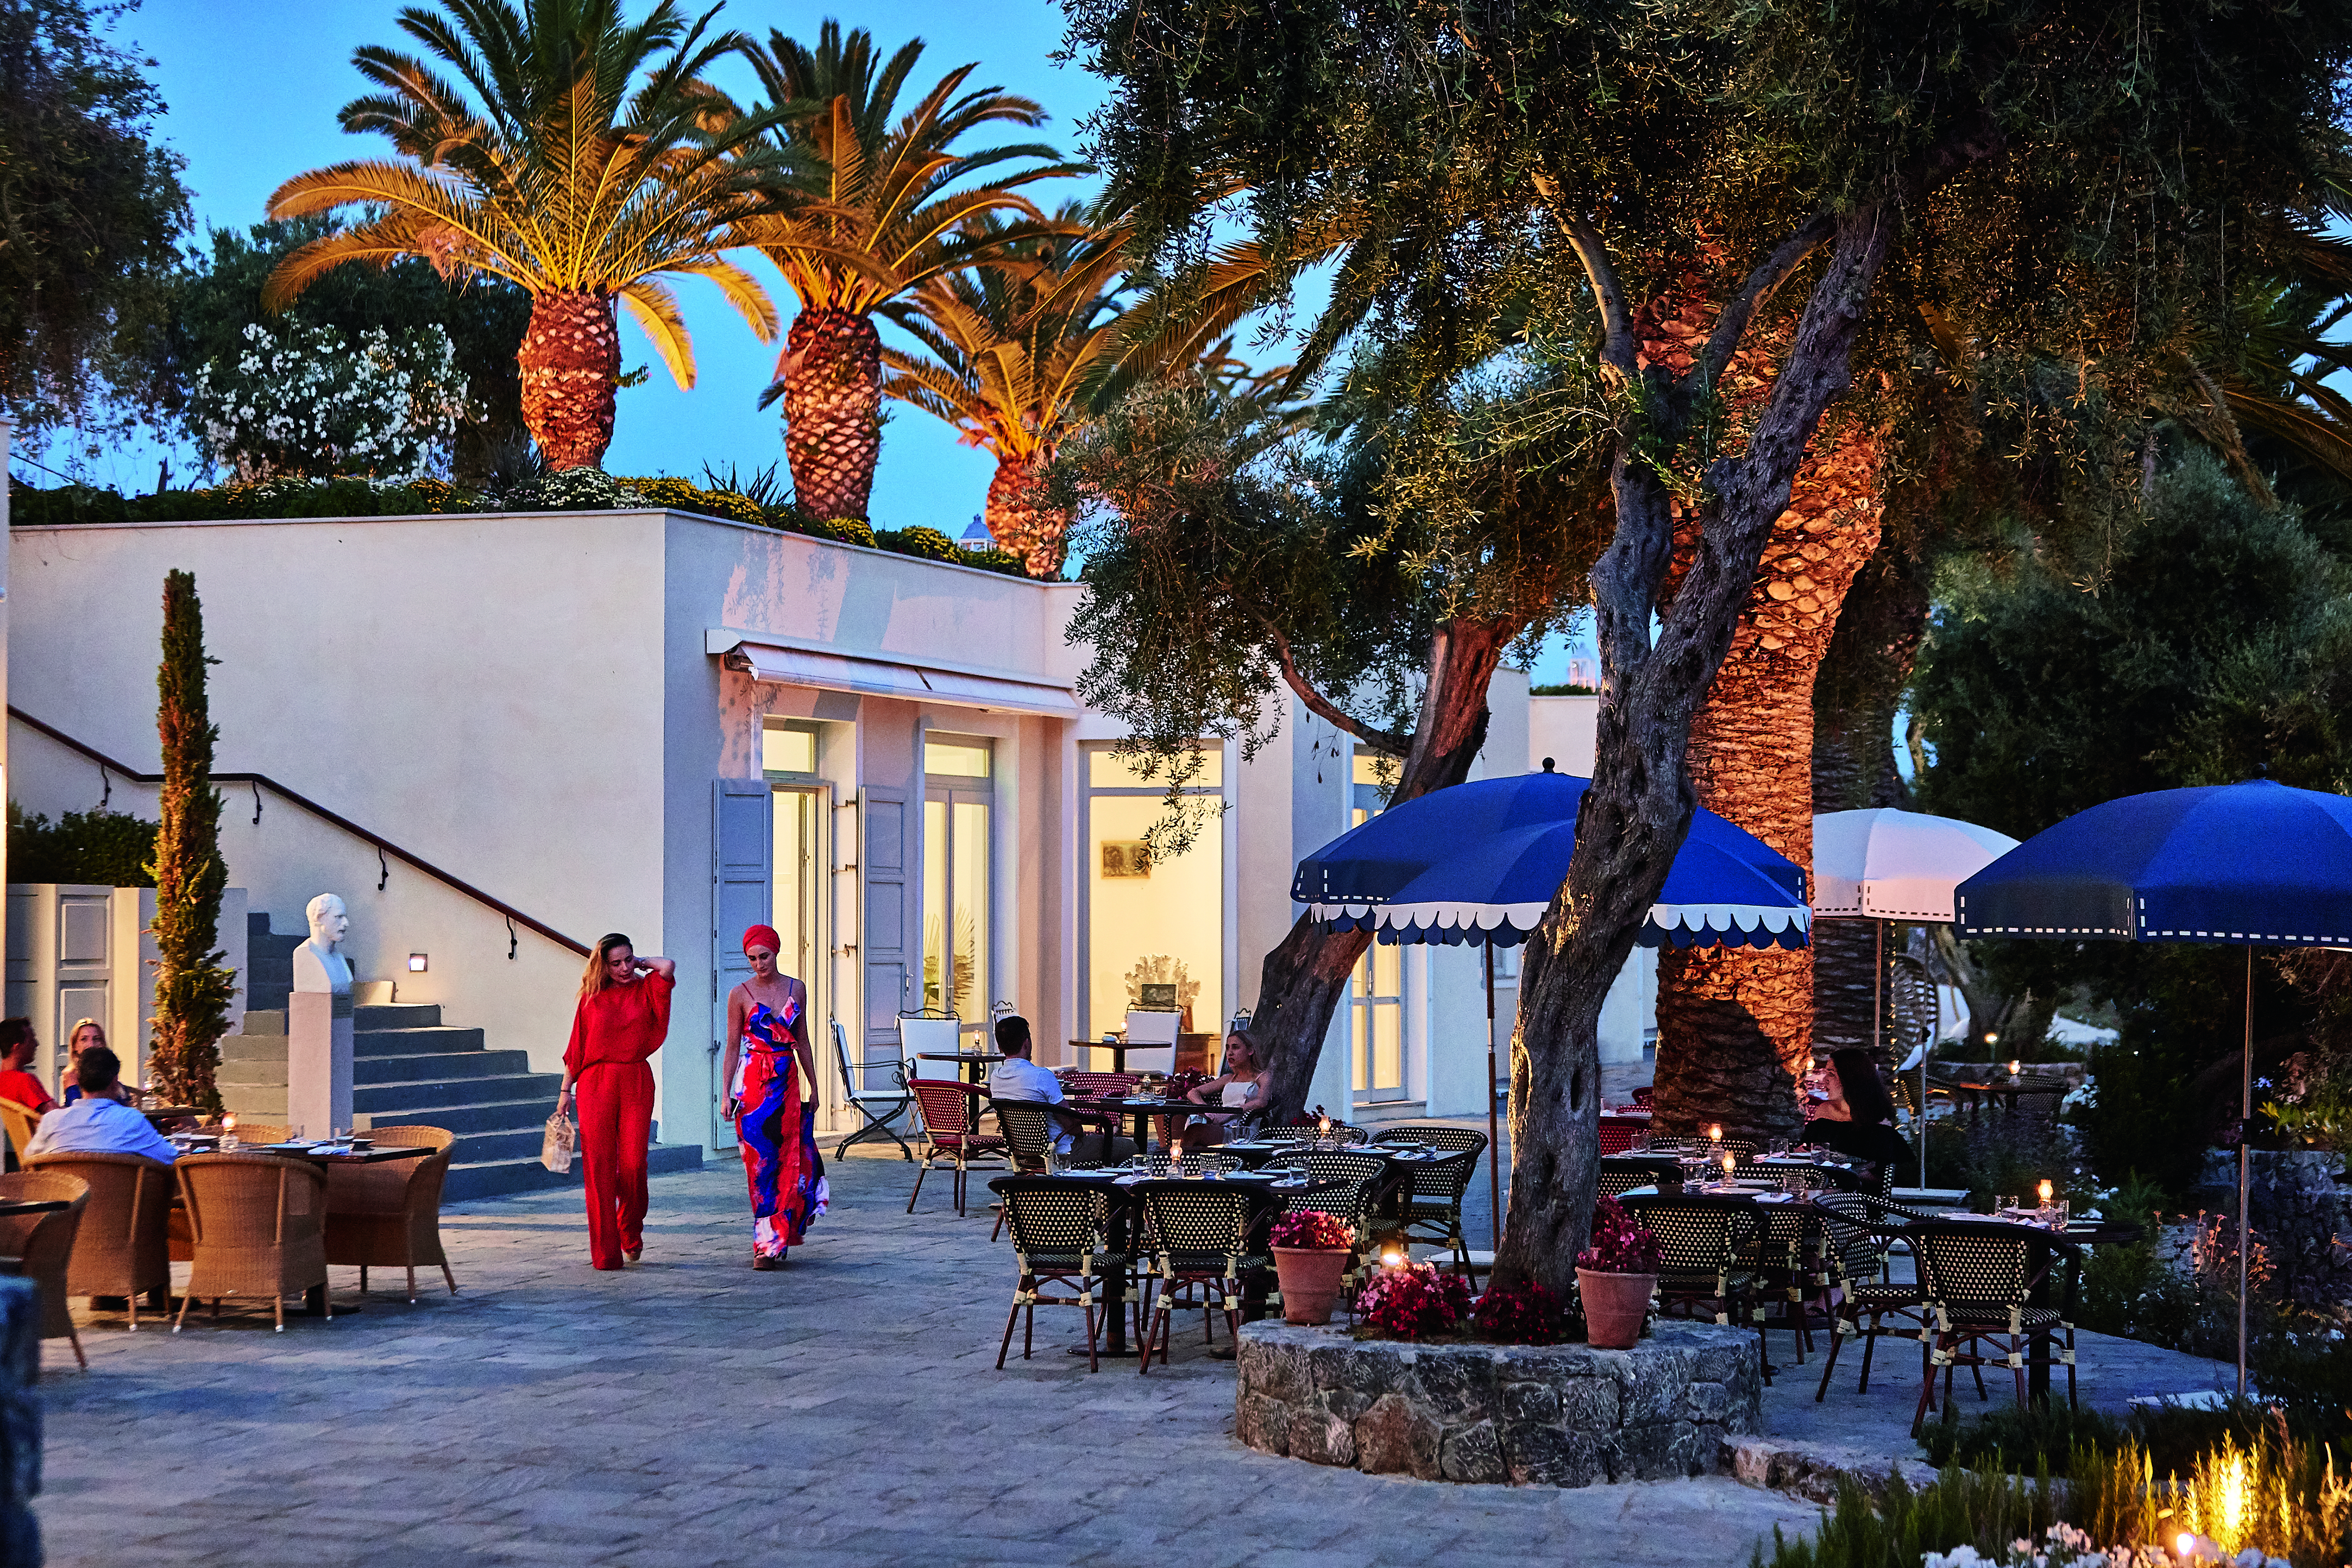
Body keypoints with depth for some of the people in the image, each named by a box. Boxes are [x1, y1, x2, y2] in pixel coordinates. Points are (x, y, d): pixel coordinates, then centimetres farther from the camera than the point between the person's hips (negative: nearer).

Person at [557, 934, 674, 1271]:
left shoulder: (645, 989, 7)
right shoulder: (592, 997, 7)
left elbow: (668, 967, -14)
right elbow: (577, 1046, 11)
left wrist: (641, 963, 4)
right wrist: (565, 1090, 10)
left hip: (636, 1083, 0)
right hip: (596, 1084, 0)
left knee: (633, 1163, -7)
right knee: (599, 1165, -4)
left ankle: (630, 1232, 20)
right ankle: (605, 1251, -1)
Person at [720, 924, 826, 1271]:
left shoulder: (796, 989, 9)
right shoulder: (740, 995, 0)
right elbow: (733, 1047, 1)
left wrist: (813, 1087, 16)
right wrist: (726, 1093, -5)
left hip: (787, 1083, 3)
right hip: (753, 1084, -3)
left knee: (790, 1161, 0)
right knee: (761, 1162, -6)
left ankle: (774, 1240, 13)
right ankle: (768, 1242, -3)